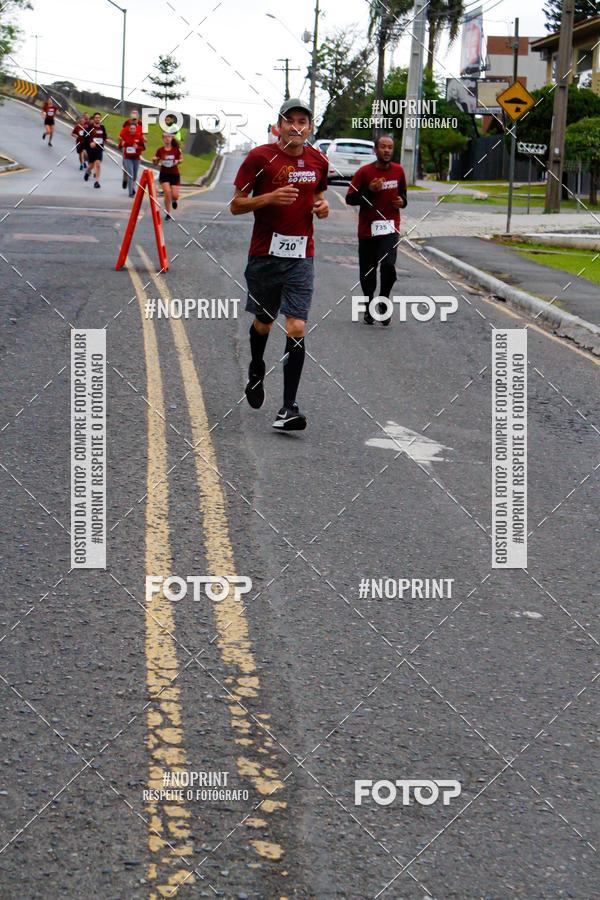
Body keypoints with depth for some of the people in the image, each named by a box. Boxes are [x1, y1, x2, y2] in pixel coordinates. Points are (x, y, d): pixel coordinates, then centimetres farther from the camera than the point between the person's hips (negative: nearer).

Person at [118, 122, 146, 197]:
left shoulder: (139, 137, -1)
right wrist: (122, 144, -20)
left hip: (136, 158, 2)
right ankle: (131, 192, -10)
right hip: (127, 158, -2)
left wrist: (137, 147, -17)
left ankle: (133, 187, 38)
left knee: (135, 175, 14)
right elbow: (120, 147, 3)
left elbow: (143, 147, 2)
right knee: (130, 175, -12)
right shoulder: (125, 136, -3)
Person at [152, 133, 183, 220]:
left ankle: (174, 200, 38)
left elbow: (181, 158, 8)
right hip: (164, 174, 0)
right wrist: (155, 160, -17)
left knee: (175, 195, -4)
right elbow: (155, 162, 6)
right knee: (167, 193, -15)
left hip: (174, 174, 0)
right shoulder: (160, 150, -2)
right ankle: (168, 214, 1)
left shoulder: (176, 149, -4)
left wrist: (178, 161, -13)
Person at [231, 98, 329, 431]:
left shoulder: (318, 161, 5)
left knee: (296, 328, -11)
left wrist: (322, 206, -1)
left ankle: (289, 407, -8)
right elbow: (236, 205, -5)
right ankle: (256, 371, 48)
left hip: (302, 256, 1)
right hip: (265, 254, -1)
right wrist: (271, 197, -21)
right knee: (263, 322, 15)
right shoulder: (260, 157, -6)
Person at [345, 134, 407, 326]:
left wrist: (402, 201, 1)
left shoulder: (398, 171, 6)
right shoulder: (364, 172, -5)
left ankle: (383, 302, 3)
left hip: (390, 229, 1)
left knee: (388, 266, -19)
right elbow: (350, 199, -5)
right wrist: (369, 190, -19)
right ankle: (369, 307, 29)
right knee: (367, 272, 8)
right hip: (367, 229, -1)